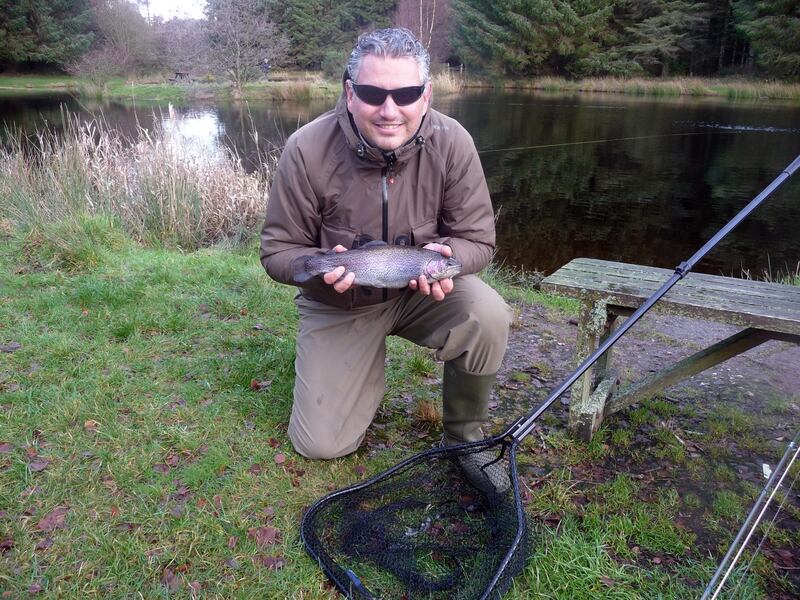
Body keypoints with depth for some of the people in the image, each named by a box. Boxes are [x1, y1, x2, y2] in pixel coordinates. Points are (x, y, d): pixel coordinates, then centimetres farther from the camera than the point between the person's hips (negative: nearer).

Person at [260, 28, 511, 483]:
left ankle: (465, 436, -3)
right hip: (338, 304, 0)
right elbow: (279, 251, -12)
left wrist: (444, 256, -34)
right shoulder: (307, 150, -21)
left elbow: (477, 240, -11)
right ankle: (367, 370, 30)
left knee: (488, 317, -32)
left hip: (424, 291, 1)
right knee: (321, 444, -3)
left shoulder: (452, 143, -18)